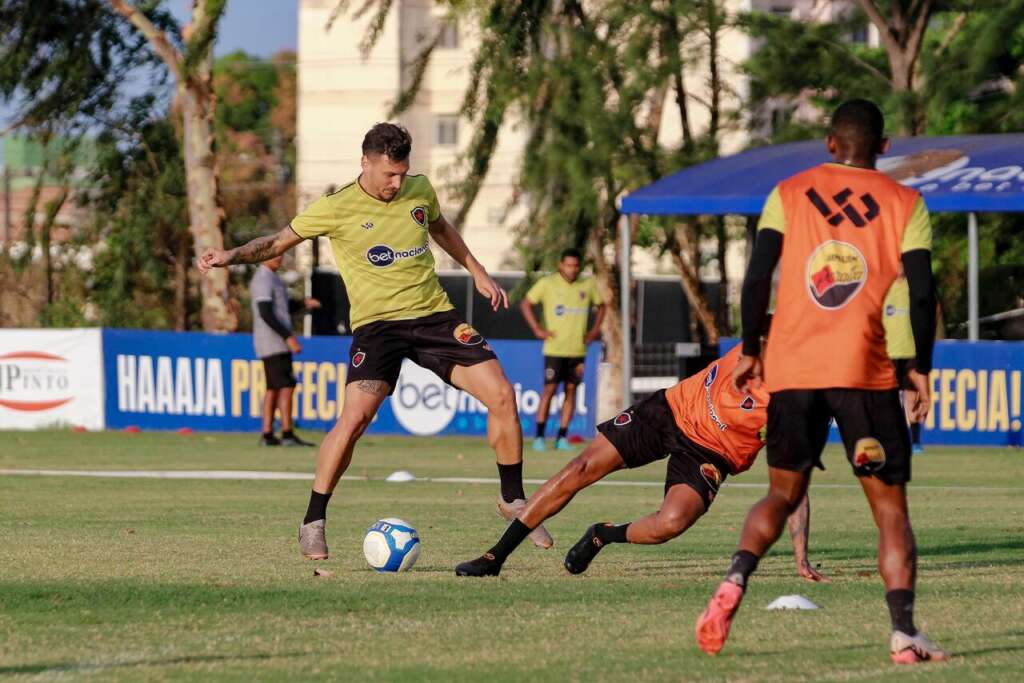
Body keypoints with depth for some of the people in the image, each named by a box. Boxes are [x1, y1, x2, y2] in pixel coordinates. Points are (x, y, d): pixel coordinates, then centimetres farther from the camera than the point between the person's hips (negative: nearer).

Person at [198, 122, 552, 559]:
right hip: (377, 323, -4)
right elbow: (280, 242, 6)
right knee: (355, 416, -24)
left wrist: (478, 273, 29)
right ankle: (313, 522, -11)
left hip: (434, 314, 4)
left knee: (502, 395, -7)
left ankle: (513, 500, 12)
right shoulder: (335, 209, -6)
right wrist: (231, 256, -9)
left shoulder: (419, 191, 6)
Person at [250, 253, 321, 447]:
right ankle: (287, 434, -16)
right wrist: (288, 336, -23)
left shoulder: (273, 278, 20)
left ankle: (267, 435, 9)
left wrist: (303, 304, 11)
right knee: (286, 386, -13)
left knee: (273, 388, 9)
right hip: (273, 344, -10)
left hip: (277, 344, 10)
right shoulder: (263, 280, -12)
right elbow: (265, 313, -21)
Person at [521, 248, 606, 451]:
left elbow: (600, 305, 22)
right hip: (554, 348, -3)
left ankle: (562, 437, 7)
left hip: (578, 349, 3)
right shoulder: (547, 284, -3)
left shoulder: (588, 285, 6)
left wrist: (595, 330, 10)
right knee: (549, 389, -7)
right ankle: (539, 436, -1)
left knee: (571, 389, 2)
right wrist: (537, 329, -5)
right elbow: (526, 304, 4)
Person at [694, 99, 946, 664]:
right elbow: (922, 293, -4)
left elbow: (757, 278, -1)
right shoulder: (905, 204, 5)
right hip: (865, 373, -2)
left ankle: (735, 581, -10)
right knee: (890, 506, 4)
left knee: (782, 493, 16)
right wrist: (921, 369, 6)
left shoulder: (788, 194, 8)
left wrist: (750, 352, 8)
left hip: (791, 369, 2)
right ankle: (904, 632, -9)